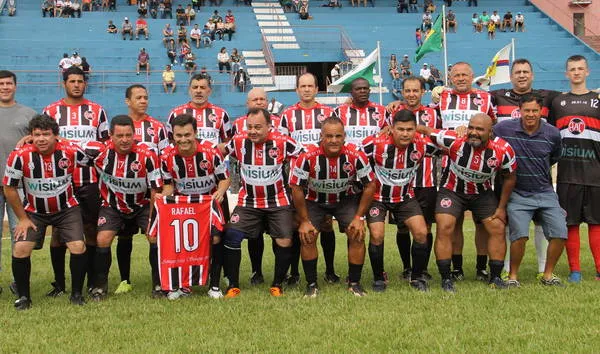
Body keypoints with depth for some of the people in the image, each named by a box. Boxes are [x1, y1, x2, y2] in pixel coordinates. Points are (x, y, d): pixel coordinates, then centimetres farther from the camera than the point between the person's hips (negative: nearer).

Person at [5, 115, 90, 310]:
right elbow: (9, 188, -7)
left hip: (66, 208, 0)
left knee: (78, 247, -15)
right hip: (34, 212, 0)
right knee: (20, 249, -15)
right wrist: (22, 218, -5)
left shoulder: (70, 151, -19)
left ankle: (77, 293, 6)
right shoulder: (20, 156, -20)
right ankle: (23, 296, 6)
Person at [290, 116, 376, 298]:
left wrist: (359, 217, -13)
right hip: (314, 200, 0)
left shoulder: (356, 155, -26)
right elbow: (297, 189, -17)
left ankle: (354, 283, 5)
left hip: (346, 199, 1)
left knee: (357, 235, -12)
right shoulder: (308, 157, -29)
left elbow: (370, 185, -13)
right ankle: (311, 284, 2)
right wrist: (304, 221, -14)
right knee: (307, 236, -14)